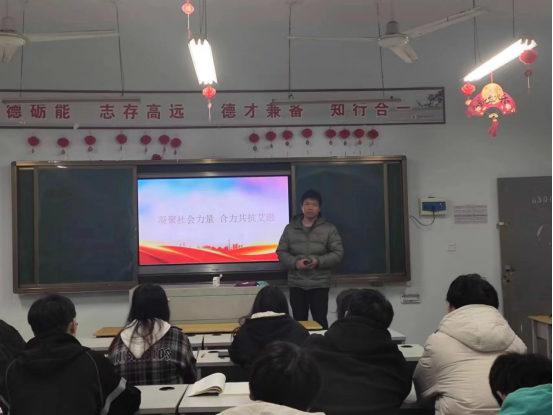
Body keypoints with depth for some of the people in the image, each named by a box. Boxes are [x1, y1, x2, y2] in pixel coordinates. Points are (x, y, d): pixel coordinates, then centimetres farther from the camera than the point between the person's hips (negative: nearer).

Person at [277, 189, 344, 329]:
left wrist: (318, 261, -16)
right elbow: (281, 252, 7)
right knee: (299, 322, 6)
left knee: (320, 322, 1)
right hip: (296, 284, 2)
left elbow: (338, 253, -1)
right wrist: (295, 262, -12)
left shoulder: (329, 229, 3)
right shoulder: (290, 229, 7)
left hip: (320, 284, -1)